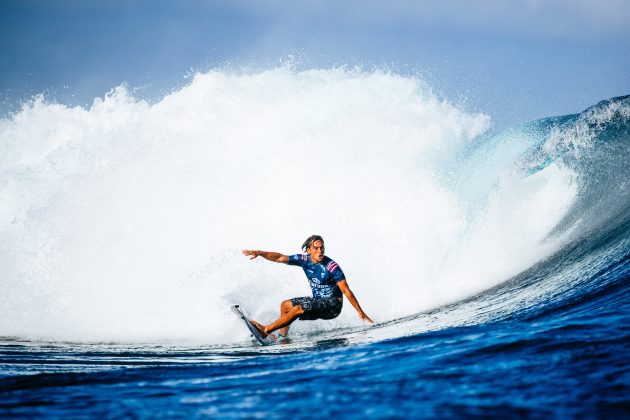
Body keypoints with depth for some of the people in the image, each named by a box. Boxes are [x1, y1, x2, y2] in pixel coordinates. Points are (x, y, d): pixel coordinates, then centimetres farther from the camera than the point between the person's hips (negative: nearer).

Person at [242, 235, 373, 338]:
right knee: (285, 305, 14)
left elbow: (346, 291, -22)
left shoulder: (331, 267, -22)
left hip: (333, 305, -8)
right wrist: (259, 253, -19)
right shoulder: (304, 260, -5)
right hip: (318, 301, 8)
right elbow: (280, 258, -5)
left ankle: (266, 330, -14)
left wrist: (360, 312, -23)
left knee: (297, 309, -22)